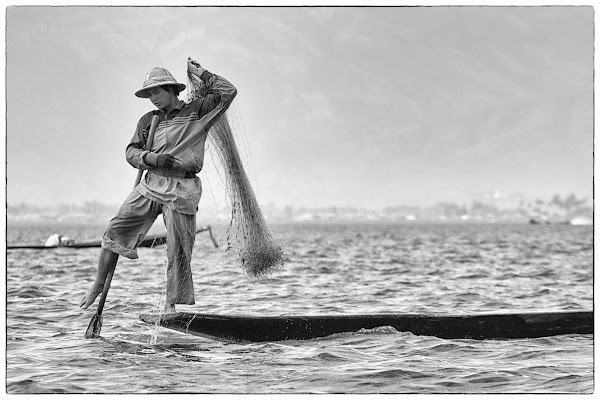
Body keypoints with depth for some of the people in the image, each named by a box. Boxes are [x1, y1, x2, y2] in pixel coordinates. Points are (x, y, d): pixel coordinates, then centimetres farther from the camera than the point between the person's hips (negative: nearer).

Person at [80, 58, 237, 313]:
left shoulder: (197, 110, 6)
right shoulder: (148, 120, 16)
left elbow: (228, 92, -2)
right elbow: (131, 151, 11)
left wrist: (198, 72, 2)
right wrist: (151, 158, -9)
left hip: (181, 189, -4)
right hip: (150, 184, 4)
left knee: (178, 249, -4)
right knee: (115, 231, 0)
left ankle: (171, 304, 6)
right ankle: (98, 285, 14)